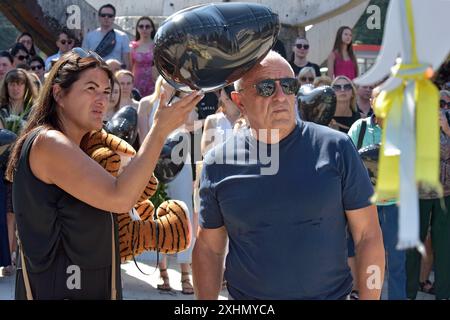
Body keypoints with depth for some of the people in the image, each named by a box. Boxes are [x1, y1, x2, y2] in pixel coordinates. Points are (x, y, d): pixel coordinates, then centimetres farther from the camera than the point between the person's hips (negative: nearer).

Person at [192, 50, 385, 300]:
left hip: (332, 293, 0)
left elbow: (368, 234, -6)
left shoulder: (335, 148, -8)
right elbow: (208, 247, 2)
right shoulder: (218, 163, -4)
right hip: (245, 294, 1)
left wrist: (369, 297, -11)